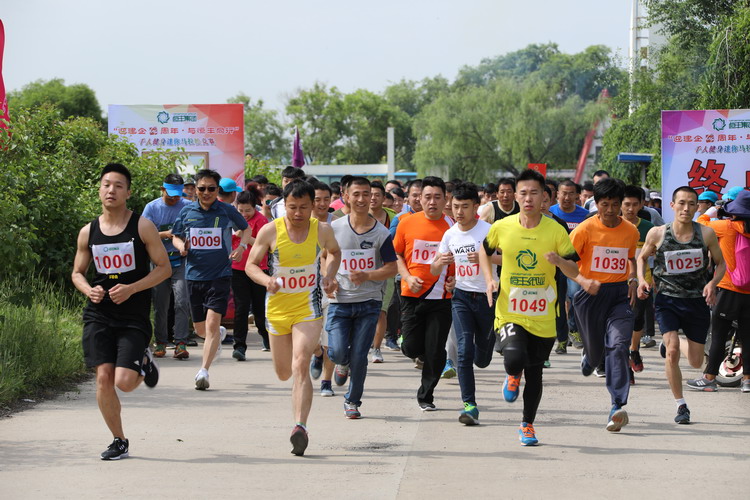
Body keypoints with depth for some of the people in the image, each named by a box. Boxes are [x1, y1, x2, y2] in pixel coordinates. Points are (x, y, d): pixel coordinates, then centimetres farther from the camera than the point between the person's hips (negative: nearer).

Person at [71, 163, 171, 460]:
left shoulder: (142, 227, -4)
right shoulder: (88, 232, 6)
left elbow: (164, 268, -3)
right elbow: (77, 272, 17)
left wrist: (131, 289, -15)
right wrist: (89, 290, -6)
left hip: (134, 318, -3)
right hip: (99, 315, 3)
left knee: (124, 382, -14)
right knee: (103, 377, -6)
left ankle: (144, 364, 23)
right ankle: (119, 441, 12)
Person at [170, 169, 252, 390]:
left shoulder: (227, 211, -2)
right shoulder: (187, 212, 3)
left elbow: (246, 229, 15)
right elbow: (176, 237, 17)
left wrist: (241, 246, -4)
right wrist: (181, 246, -6)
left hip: (220, 275, -3)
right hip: (194, 275, 3)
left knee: (212, 324, -17)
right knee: (200, 329, 13)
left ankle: (204, 370, -17)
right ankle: (217, 335, 48)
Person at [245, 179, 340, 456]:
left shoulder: (322, 231, -4)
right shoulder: (270, 231, -8)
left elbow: (334, 252, 18)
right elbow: (251, 264, -1)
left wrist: (328, 276, 0)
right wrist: (267, 280, -22)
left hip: (309, 309, -2)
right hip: (277, 308, 2)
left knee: (300, 365, -21)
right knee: (284, 373, 11)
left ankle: (300, 426, -24)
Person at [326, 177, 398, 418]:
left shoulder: (381, 232, -2)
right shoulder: (334, 228, 1)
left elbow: (392, 267, 0)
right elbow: (324, 257, 14)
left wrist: (366, 276, -16)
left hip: (369, 302, 0)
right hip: (339, 301, 0)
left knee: (359, 356, -2)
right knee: (337, 352, -11)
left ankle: (352, 401, 17)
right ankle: (343, 362, 27)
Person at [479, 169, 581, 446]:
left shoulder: (556, 230, -5)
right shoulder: (502, 227, -3)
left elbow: (574, 272, -2)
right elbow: (484, 251, 18)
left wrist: (559, 261, -23)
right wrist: (489, 279, 3)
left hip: (542, 316, 1)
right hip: (509, 312, -1)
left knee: (534, 373, 9)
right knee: (514, 357, -26)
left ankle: (528, 426, 29)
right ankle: (513, 376, 12)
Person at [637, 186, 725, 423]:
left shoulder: (706, 233, -7)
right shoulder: (657, 234, -7)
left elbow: (720, 264, 4)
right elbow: (642, 257, 11)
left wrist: (713, 283, -15)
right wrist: (641, 279, -7)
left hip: (697, 301, 1)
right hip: (667, 299, -1)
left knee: (696, 362, 9)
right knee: (672, 351, -19)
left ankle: (671, 344, 45)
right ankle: (681, 405, -4)